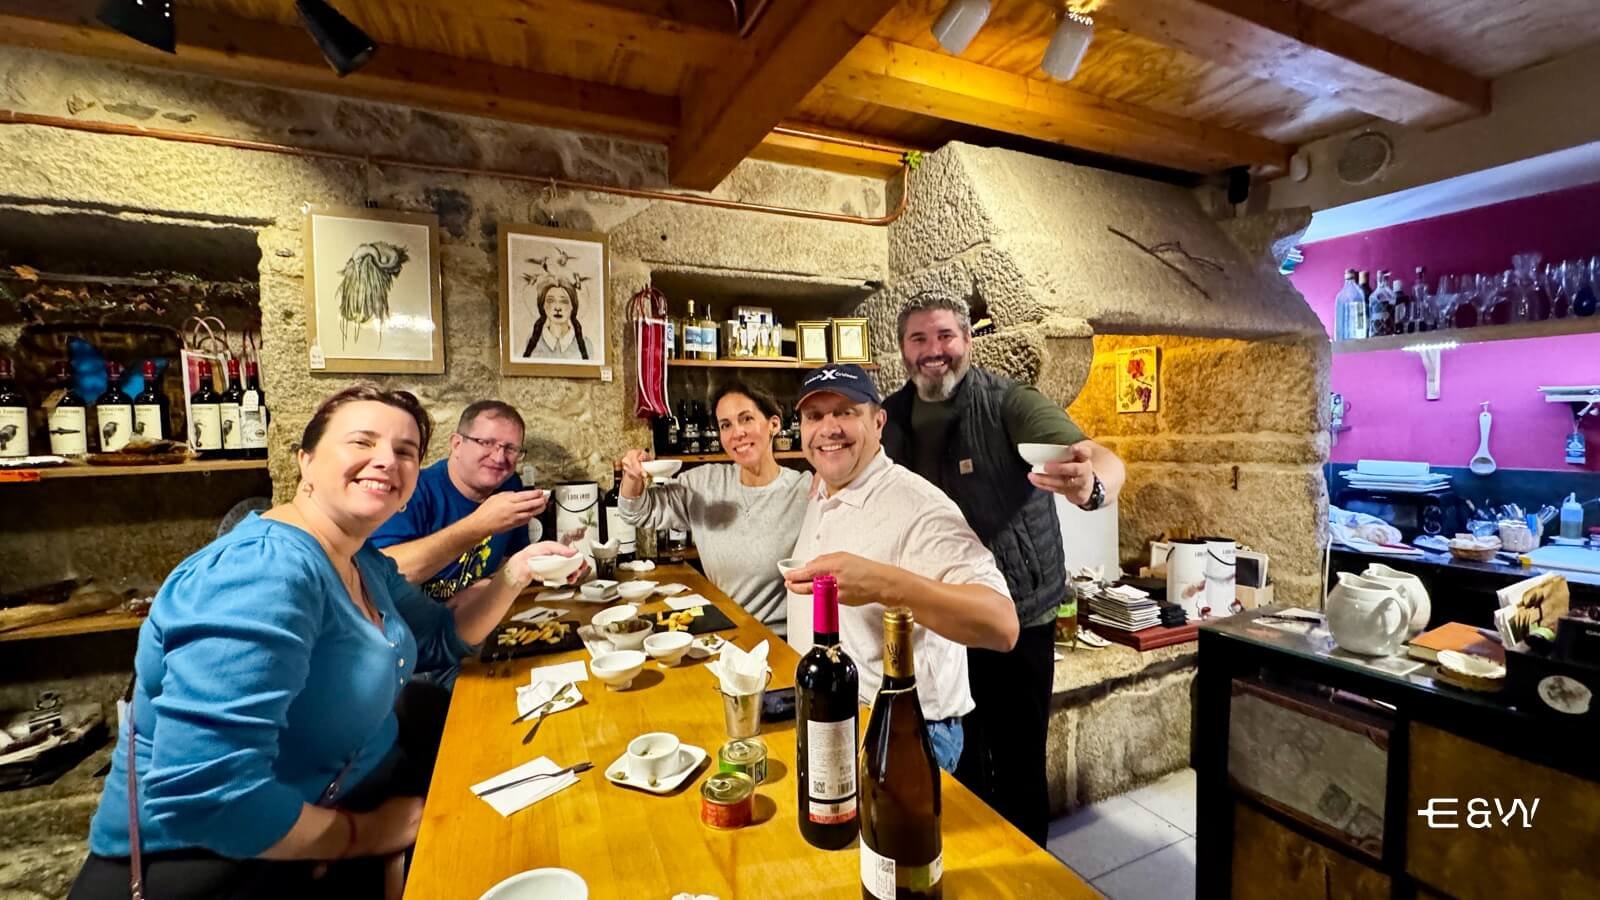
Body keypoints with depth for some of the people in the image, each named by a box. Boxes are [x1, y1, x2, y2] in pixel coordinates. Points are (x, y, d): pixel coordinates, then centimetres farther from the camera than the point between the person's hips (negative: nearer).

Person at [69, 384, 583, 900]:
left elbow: (440, 638, 13)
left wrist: (512, 575, -4)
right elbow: (202, 797, -33)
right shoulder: (266, 570, -28)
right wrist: (367, 833, -20)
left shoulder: (364, 562, 2)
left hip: (360, 793, 8)